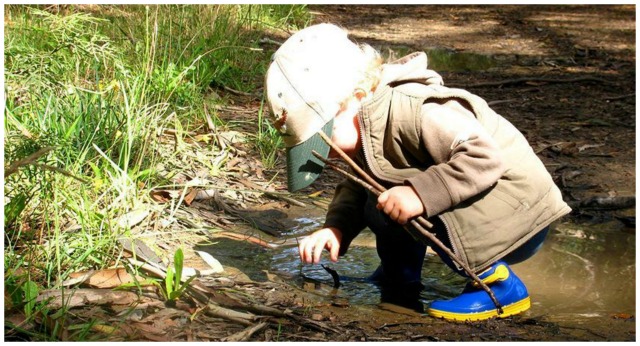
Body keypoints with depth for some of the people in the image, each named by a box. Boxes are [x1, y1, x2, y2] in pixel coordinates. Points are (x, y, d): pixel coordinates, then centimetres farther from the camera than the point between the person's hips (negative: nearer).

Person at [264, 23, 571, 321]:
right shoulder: (368, 135, 4)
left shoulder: (413, 112, -27)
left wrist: (421, 194, -39)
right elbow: (357, 188, 11)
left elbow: (483, 157, -34)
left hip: (519, 218, -9)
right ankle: (400, 277, 26)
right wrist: (336, 227, -7)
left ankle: (500, 285, -16)